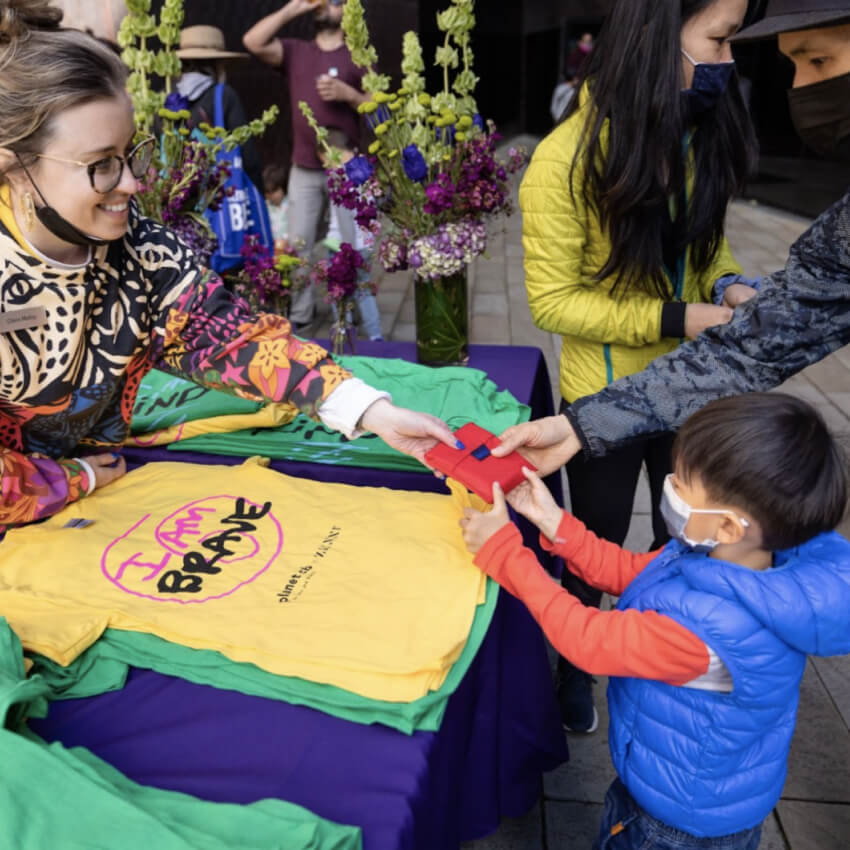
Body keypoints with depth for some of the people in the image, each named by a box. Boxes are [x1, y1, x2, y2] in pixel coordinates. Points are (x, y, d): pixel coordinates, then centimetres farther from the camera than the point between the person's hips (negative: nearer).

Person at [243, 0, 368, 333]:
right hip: (304, 169, 2)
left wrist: (348, 94, -14)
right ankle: (298, 314, 12)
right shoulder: (295, 51, 12)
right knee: (298, 245, 2)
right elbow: (253, 42, -3)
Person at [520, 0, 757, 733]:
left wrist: (727, 285, -10)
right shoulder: (567, 160, -21)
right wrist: (675, 319, -24)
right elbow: (553, 301, -18)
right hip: (606, 396, -5)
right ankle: (576, 666, 44)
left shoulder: (702, 136, -4)